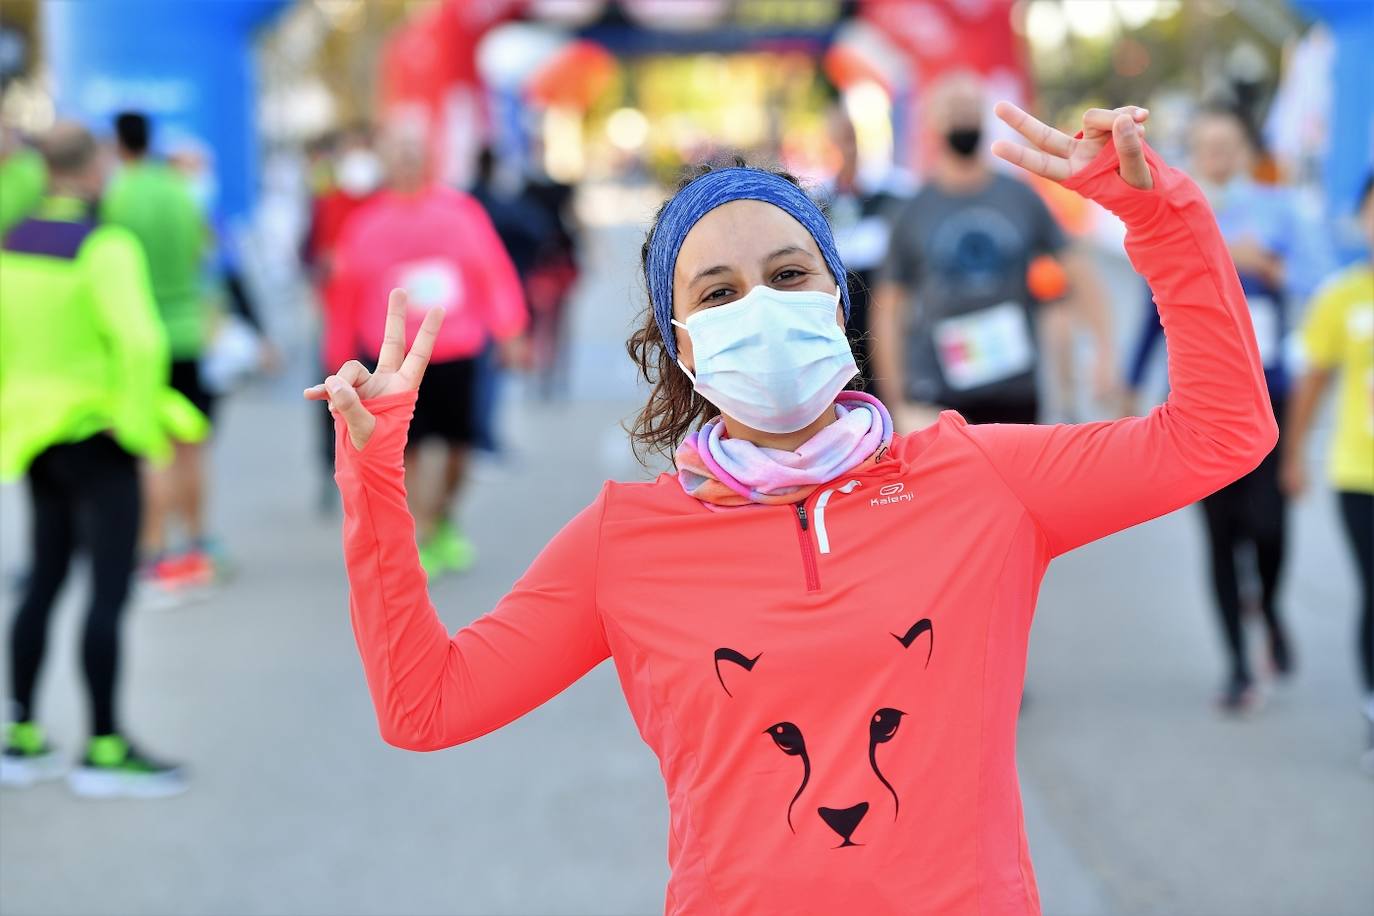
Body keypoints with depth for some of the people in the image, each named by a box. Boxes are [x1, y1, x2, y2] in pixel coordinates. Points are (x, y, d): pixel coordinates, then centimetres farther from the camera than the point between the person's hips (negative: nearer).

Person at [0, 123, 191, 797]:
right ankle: (104, 748, 1)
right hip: (96, 437, -7)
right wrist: (143, 425, -15)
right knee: (109, 590, -2)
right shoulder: (104, 248, -16)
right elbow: (139, 341, -27)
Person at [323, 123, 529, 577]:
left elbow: (495, 270, 7)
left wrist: (510, 332, 5)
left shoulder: (461, 210, 2)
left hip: (456, 352, 2)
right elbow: (345, 292, 5)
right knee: (408, 449, -6)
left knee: (458, 445, 6)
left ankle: (444, 522, 30)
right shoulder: (366, 223, -1)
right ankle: (426, 537, 6)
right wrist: (340, 359, 8)